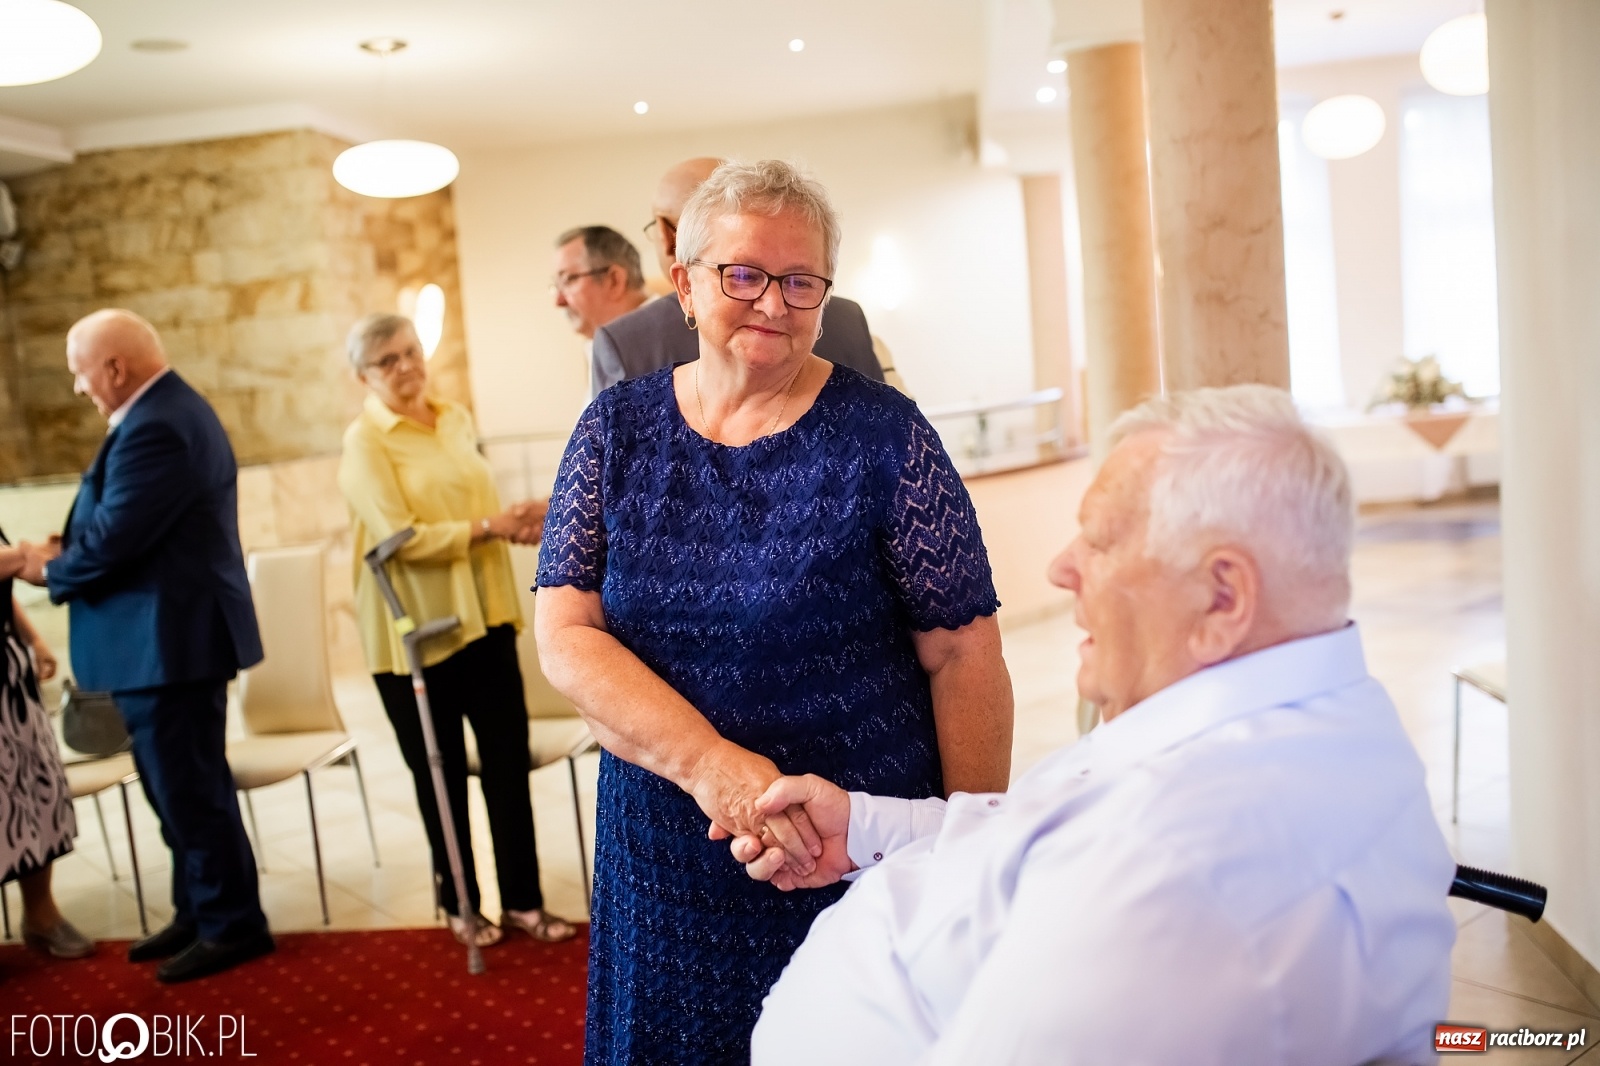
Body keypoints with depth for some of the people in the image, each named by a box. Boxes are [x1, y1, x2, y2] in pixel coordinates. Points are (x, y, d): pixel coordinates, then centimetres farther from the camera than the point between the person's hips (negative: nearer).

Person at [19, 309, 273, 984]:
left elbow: (115, 537, -22)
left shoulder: (154, 427, -20)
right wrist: (66, 550, 3)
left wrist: (50, 571, -4)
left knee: (188, 788, 0)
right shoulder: (170, 408, 14)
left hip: (167, 636, -11)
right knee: (182, 784, 18)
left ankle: (232, 926, 12)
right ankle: (200, 911, 30)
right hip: (176, 630, 11)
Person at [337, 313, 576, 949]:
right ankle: (460, 905, 26)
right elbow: (402, 538, -18)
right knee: (440, 774, 10)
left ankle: (523, 900, 18)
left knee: (509, 760, 5)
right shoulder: (365, 443, -9)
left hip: (484, 615, 5)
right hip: (413, 630, -5)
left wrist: (519, 520, -3)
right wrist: (489, 527, -18)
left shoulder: (457, 420, 9)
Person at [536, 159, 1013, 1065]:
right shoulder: (618, 430, 0)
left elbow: (964, 656, -9)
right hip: (668, 858, 3)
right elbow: (565, 634, -7)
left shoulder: (882, 433, -10)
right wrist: (708, 762, -22)